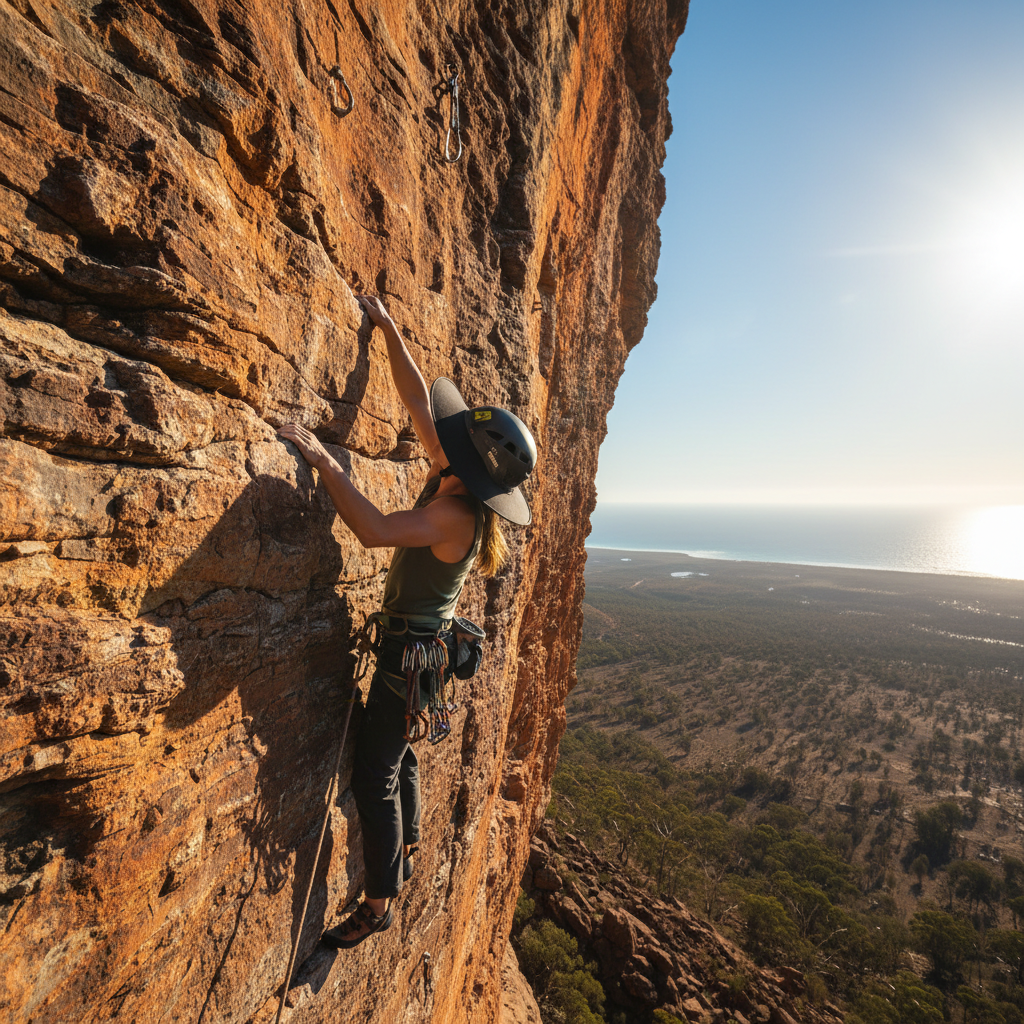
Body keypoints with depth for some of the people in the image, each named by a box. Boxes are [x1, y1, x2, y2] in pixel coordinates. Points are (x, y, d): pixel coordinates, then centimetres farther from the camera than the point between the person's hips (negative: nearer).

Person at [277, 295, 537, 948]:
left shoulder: (455, 515, -27)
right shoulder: (453, 479, -3)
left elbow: (374, 530, -41)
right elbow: (417, 397, 3)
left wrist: (323, 460, -34)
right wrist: (388, 326, 7)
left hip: (414, 649, -9)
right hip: (421, 641, 9)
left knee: (375, 774, 5)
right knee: (399, 753, 26)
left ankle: (379, 904, 26)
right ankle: (406, 856, 48)